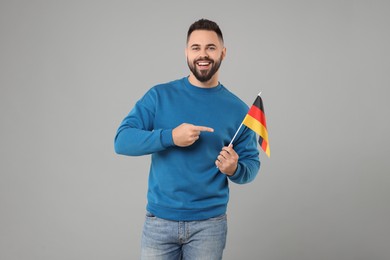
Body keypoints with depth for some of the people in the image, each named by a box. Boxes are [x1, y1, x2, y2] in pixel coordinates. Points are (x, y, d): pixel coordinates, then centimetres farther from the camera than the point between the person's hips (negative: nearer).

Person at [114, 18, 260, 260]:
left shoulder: (238, 109, 0)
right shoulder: (159, 96, -2)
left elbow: (251, 164, 5)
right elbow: (122, 141, -9)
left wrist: (234, 169, -17)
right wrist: (170, 137, -22)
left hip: (209, 224, 1)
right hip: (159, 220, 0)